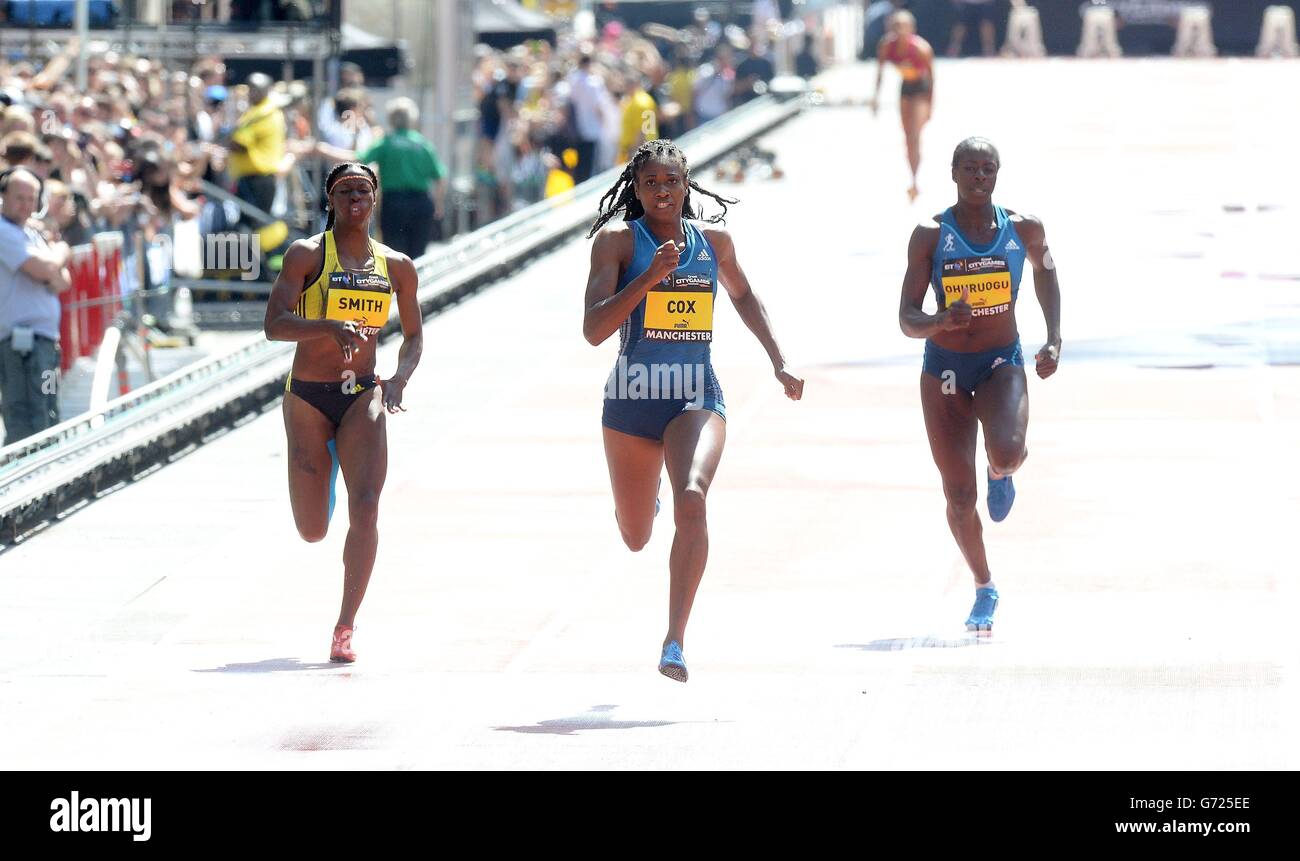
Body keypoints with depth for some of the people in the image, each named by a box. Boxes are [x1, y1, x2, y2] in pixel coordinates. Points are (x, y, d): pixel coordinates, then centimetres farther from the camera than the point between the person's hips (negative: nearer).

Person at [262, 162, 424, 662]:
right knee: (312, 531, 4)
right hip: (308, 397, -2)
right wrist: (329, 327, -31)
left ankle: (346, 628, -11)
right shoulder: (307, 255, -4)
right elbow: (274, 325, -14)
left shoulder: (396, 267, 6)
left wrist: (399, 380, -2)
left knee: (366, 508, -19)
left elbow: (414, 335, 17)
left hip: (363, 397, 2)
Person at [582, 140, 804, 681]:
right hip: (632, 395, 0)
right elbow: (594, 330, -16)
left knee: (691, 499, -29)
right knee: (635, 537, 16)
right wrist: (651, 275, -25)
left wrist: (778, 362, 22)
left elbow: (744, 296, 26)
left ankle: (675, 642, -28)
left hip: (696, 396, 0)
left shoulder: (713, 240, 5)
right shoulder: (617, 240, -5)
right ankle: (648, 496, 58)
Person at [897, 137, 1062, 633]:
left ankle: (1003, 473, 10)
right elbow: (907, 320, -10)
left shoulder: (1023, 229, -4)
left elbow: (1045, 271, 19)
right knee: (959, 496, 0)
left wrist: (1054, 340, 10)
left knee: (1006, 454, -30)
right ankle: (984, 590, 23)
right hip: (945, 369, 0)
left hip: (1002, 366, 0)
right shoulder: (931, 235, -9)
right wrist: (941, 322, -32)